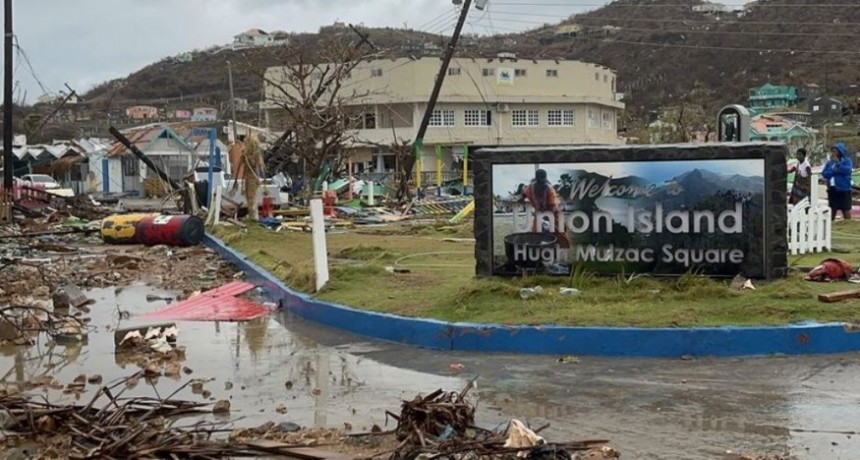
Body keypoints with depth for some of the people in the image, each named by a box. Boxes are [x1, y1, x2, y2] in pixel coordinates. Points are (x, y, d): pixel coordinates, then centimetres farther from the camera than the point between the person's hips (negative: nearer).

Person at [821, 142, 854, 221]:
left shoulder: (847, 160, -2)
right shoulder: (829, 162, 7)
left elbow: (848, 170, -19)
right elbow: (824, 174, -3)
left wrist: (837, 163, -19)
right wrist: (834, 171, -17)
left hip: (844, 189, -4)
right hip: (832, 190, 4)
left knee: (846, 211, 2)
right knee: (832, 211, 10)